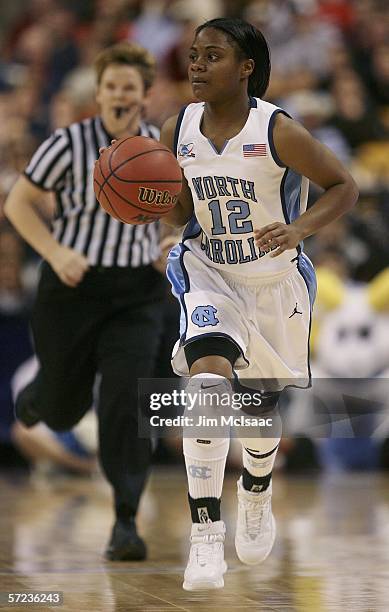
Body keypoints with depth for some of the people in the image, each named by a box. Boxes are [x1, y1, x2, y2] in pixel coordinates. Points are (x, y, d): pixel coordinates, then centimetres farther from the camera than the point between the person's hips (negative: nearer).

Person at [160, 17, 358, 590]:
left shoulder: (278, 131, -19)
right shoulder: (178, 130, -7)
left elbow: (344, 187, -10)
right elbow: (181, 212, 7)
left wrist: (300, 228, -27)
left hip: (274, 279, -1)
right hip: (207, 270, 1)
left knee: (261, 405, 16)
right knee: (208, 378, -26)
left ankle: (257, 494, 52)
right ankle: (206, 533, -25)